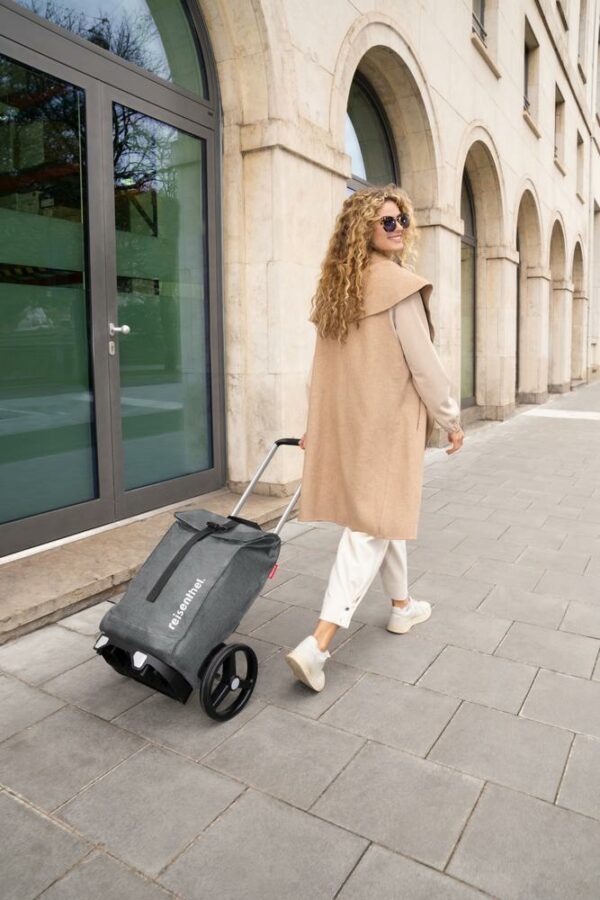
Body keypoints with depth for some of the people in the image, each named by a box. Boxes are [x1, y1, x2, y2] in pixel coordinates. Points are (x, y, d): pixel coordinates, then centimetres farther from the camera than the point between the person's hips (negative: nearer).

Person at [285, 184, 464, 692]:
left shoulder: (337, 286, 10)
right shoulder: (400, 284, -12)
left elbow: (325, 364, 11)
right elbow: (423, 363, -12)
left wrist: (316, 422, 17)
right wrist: (451, 419, -1)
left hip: (346, 420, 8)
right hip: (387, 419, -8)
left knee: (386, 512, 22)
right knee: (373, 526, -5)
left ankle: (402, 605, 39)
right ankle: (317, 645, -10)